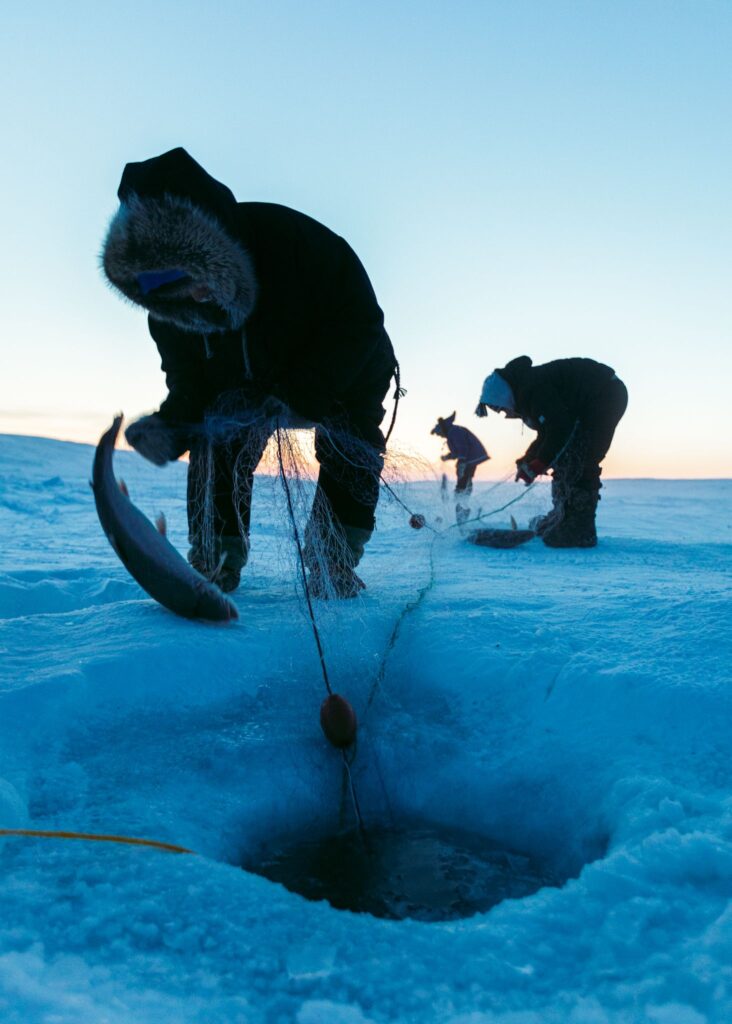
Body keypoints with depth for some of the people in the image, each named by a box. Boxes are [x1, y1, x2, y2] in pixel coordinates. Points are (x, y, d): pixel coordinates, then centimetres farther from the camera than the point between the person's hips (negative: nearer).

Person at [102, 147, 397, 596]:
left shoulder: (290, 238, -38)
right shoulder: (167, 309, -22)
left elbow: (361, 322, -32)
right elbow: (188, 383, -12)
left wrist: (299, 397, -37)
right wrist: (169, 427, -35)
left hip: (348, 376, -3)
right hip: (252, 386, 3)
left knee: (348, 458, -16)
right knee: (215, 447, -16)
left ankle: (333, 572, 0)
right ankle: (216, 563, -4)